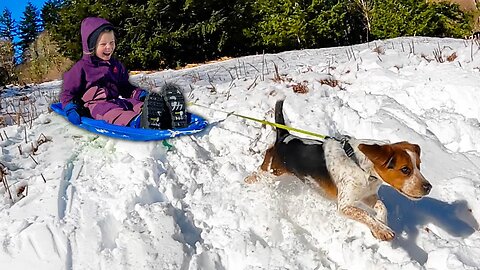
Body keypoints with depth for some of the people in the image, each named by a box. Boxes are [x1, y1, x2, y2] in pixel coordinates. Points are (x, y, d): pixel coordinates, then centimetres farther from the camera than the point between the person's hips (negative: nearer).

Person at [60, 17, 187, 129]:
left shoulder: (116, 65, 24)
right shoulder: (81, 67, 6)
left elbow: (125, 86, 30)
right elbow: (67, 93, 7)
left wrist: (139, 93, 8)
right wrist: (71, 109, -14)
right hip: (95, 104, -5)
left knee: (138, 104, -26)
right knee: (112, 112, -40)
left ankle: (167, 116, -57)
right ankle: (137, 122, -73)